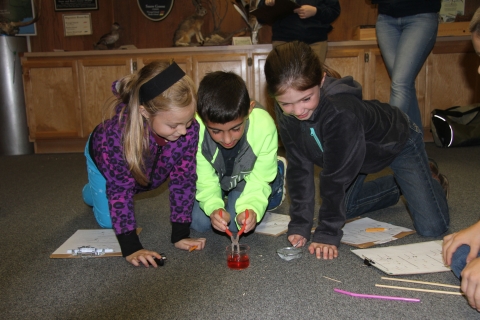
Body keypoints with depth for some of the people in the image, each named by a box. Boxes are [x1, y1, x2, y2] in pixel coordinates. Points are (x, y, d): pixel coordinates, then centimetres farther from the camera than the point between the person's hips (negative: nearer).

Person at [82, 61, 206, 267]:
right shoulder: (118, 132, -46)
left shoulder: (190, 130, -38)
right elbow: (120, 189, -37)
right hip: (102, 157, -2)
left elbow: (183, 180, -28)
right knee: (106, 221, 5)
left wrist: (180, 234, -27)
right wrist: (130, 248, -39)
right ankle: (92, 192, 37)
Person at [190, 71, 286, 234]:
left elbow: (258, 181, -26)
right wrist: (213, 207, -42)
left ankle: (276, 181, 14)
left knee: (236, 223, -12)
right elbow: (205, 180, -24)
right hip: (214, 177, 1)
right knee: (198, 221, -9)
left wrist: (250, 208, -45)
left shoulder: (264, 126, -38)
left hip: (248, 177, 0)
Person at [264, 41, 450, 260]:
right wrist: (299, 225, -21)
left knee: (432, 228, -11)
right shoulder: (285, 112, -24)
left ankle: (431, 179, 23)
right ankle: (396, 187, 33)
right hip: (359, 147, 6)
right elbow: (299, 167, -19)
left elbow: (336, 176, -38)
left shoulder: (341, 111, -44)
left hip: (397, 142, -5)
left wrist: (328, 234, -32)